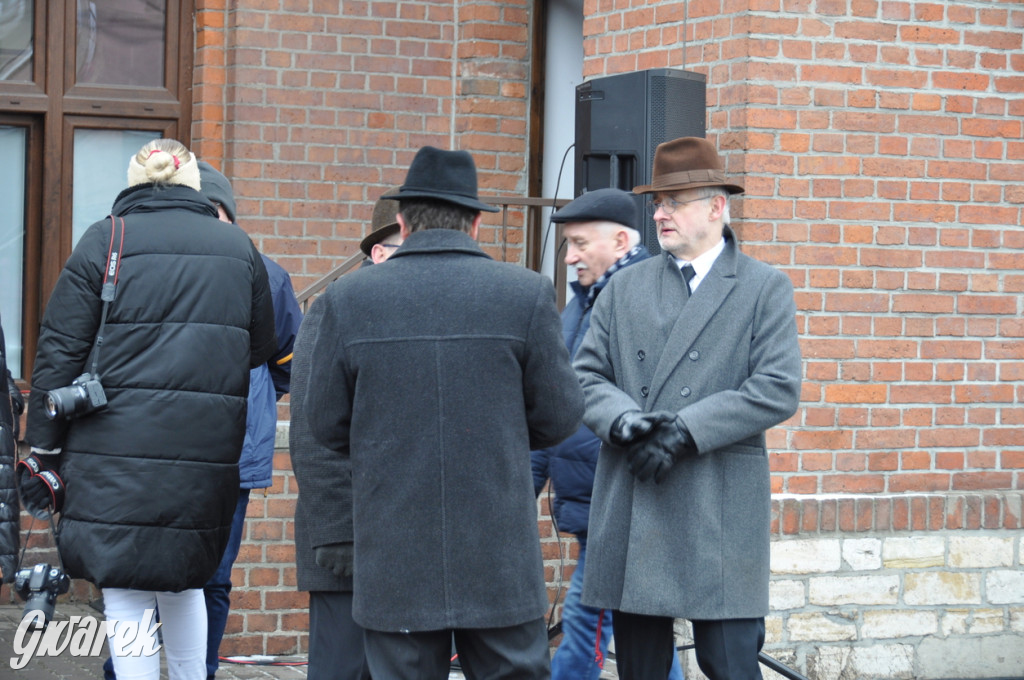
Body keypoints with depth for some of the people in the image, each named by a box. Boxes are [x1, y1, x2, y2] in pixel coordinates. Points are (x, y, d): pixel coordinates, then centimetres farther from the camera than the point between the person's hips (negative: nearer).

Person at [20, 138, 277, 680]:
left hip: (120, 447, -3)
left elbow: (59, 353, -1)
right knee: (184, 581, 21)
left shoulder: (106, 240, 0)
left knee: (127, 595, 0)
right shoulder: (238, 247, 10)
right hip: (210, 450, 3)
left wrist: (43, 452, 4)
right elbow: (261, 351, 17)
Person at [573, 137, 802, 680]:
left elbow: (778, 390, -7)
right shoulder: (624, 288, 15)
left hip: (721, 515, -4)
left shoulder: (766, 289, 3)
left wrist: (683, 431, -15)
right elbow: (586, 376, 10)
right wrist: (624, 421, -12)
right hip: (630, 511, 4)